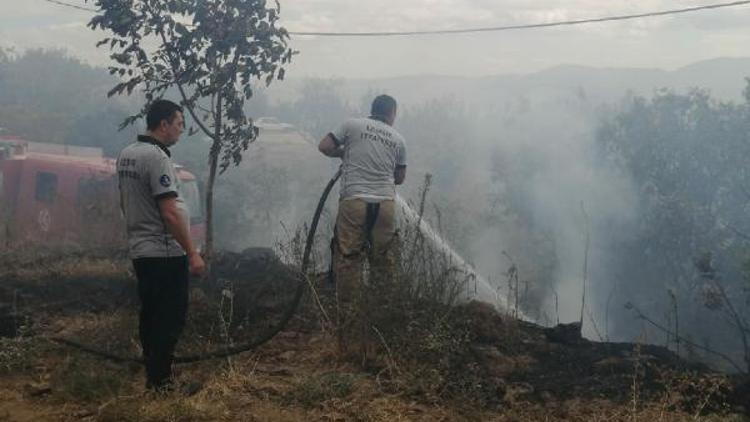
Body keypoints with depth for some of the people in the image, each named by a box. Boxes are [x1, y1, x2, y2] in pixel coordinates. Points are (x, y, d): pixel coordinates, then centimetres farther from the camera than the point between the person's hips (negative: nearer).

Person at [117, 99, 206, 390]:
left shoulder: (126, 154, 9)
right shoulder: (157, 158, -20)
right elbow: (170, 214, -24)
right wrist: (193, 253, -19)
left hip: (140, 249, 10)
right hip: (165, 252, -10)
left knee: (150, 315, 17)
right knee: (171, 317, -2)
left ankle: (152, 374, 27)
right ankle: (160, 379, 2)